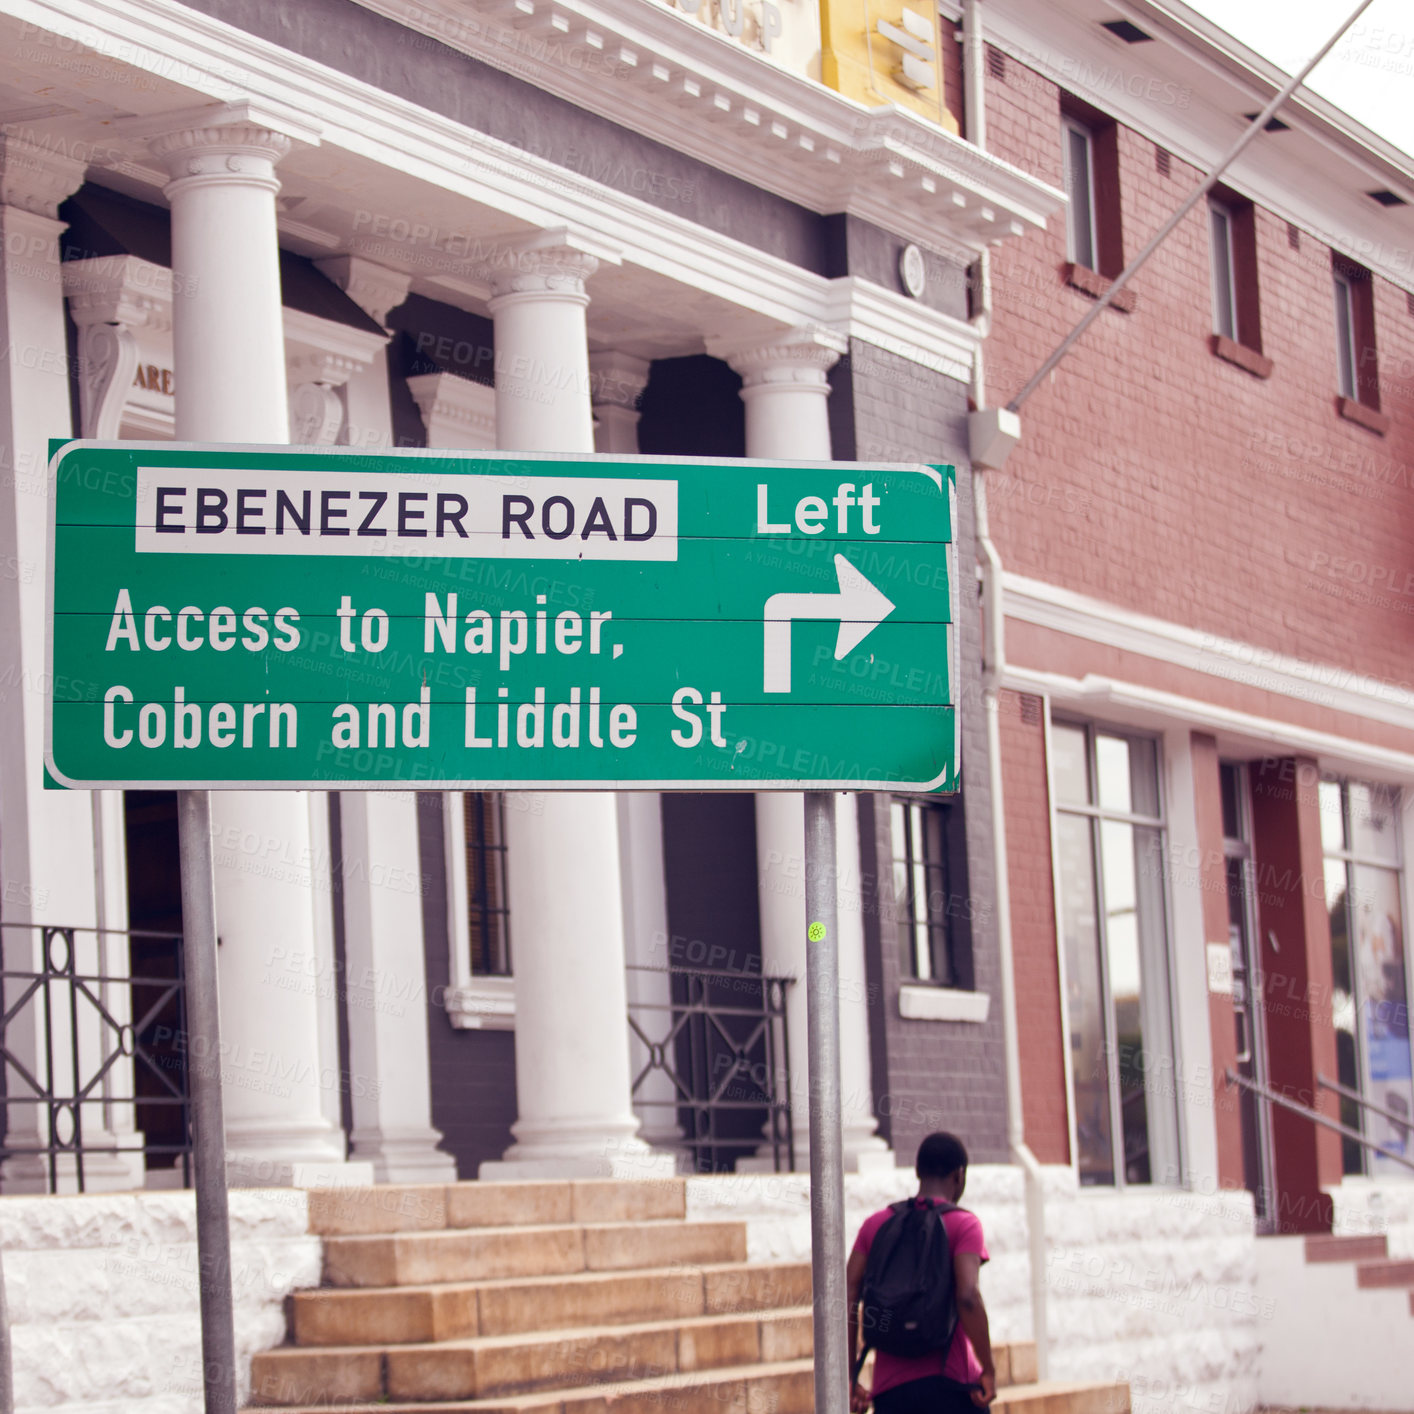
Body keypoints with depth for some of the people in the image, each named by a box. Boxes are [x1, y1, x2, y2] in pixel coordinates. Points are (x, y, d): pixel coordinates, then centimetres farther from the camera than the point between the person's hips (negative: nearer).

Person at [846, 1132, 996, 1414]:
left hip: (891, 1389, 4)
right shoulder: (963, 1224, -1)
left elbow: (846, 1299, 4)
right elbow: (968, 1297, -16)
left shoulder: (875, 1224, 12)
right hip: (950, 1382, -4)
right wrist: (989, 1370, -9)